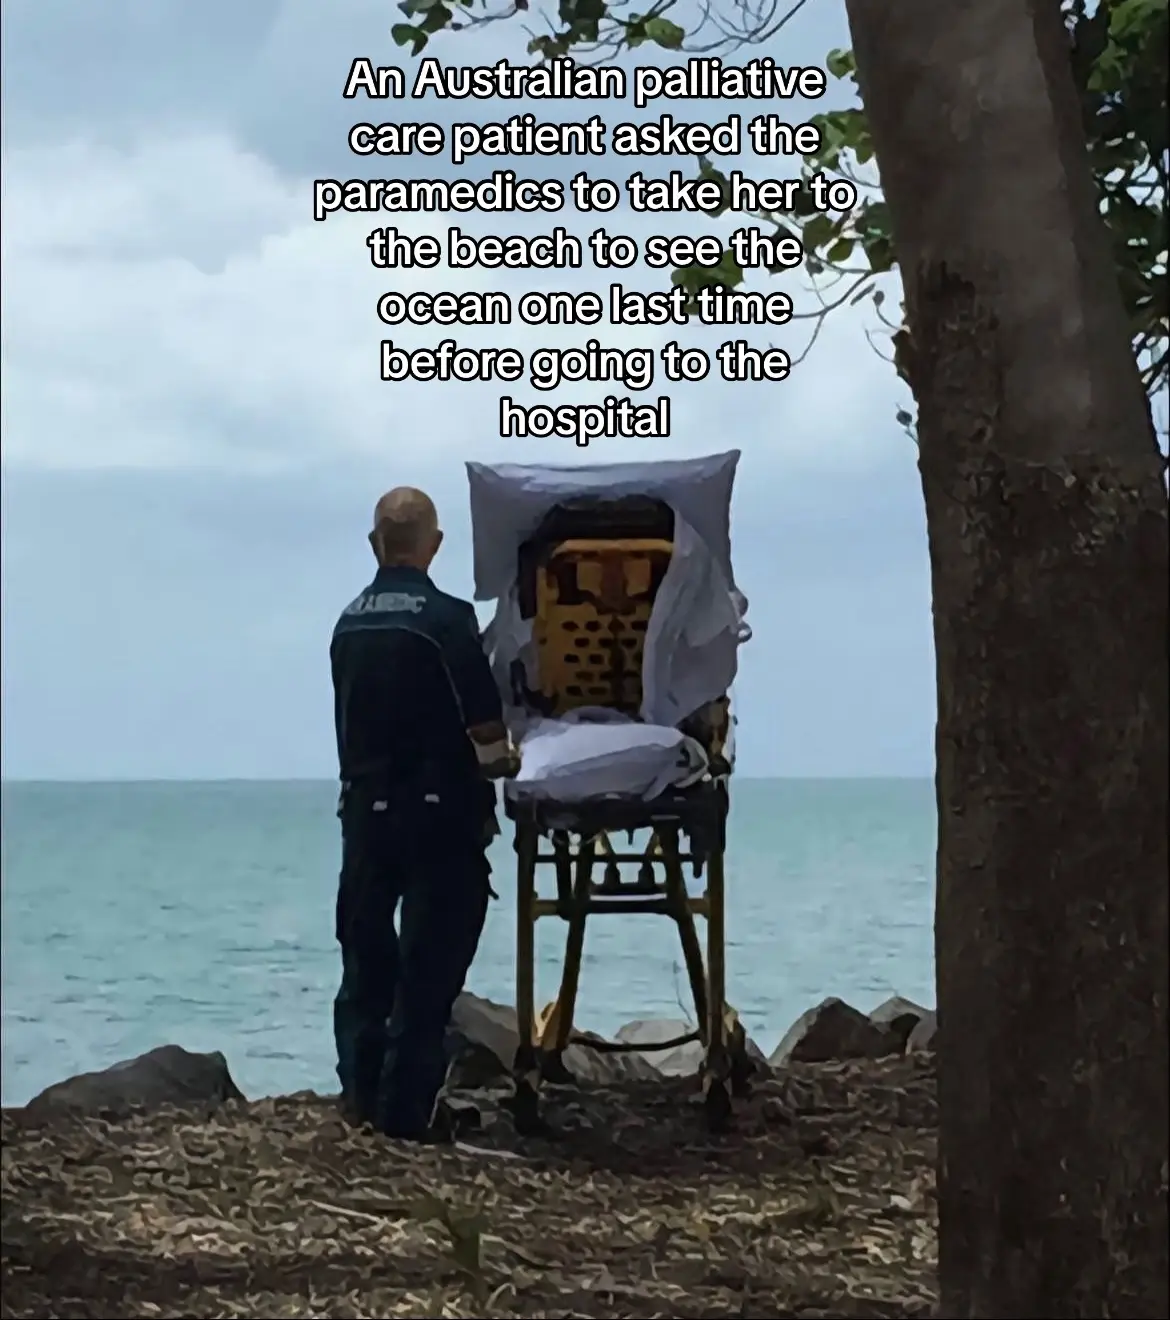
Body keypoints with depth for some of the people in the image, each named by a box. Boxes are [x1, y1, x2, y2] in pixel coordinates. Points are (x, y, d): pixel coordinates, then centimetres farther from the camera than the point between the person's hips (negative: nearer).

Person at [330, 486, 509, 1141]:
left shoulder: (348, 623, 7)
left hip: (365, 806, 5)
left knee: (366, 957, 14)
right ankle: (405, 1111, -1)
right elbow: (488, 730, -14)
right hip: (437, 811, -5)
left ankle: (361, 1097, 16)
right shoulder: (446, 618, -12)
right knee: (429, 966, 0)